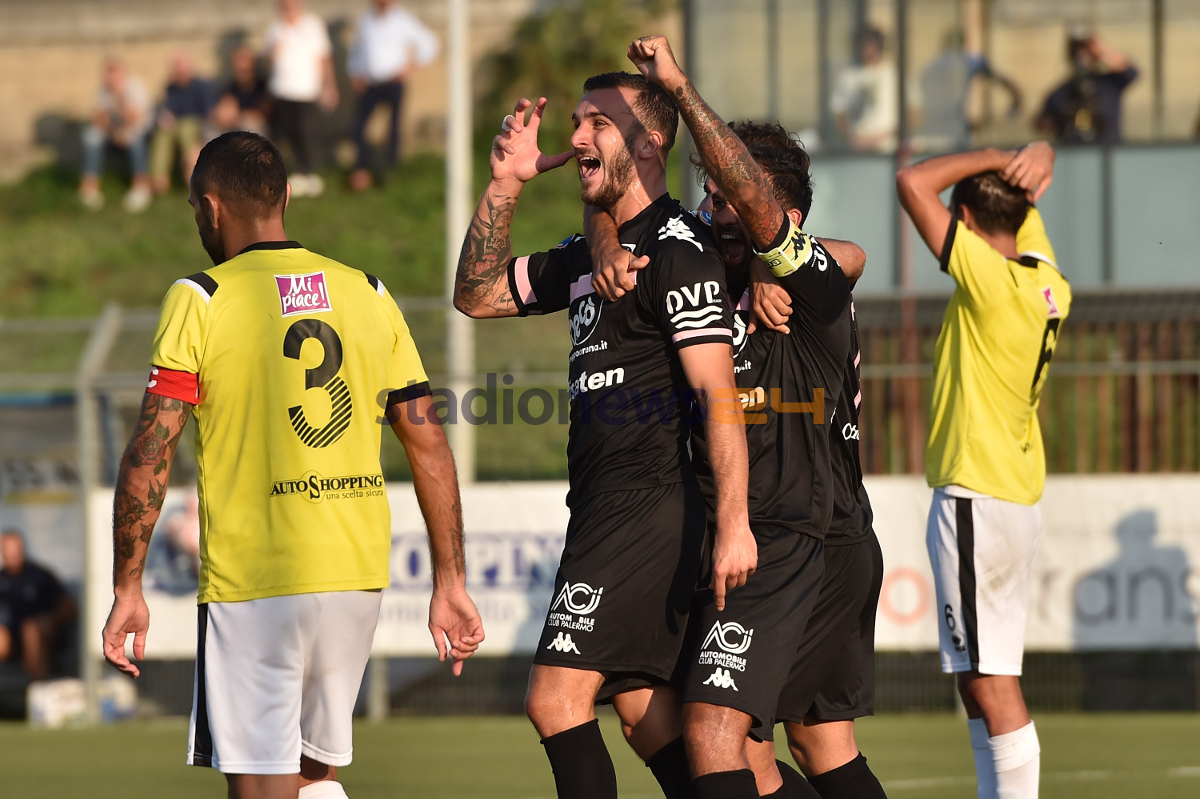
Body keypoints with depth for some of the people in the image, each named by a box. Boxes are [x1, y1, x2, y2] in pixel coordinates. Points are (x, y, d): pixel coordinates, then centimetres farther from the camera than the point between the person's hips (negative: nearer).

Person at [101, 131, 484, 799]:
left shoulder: (200, 301, -5)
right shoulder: (369, 294, 8)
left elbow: (151, 454, -11)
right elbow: (430, 447, 8)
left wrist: (127, 589, -4)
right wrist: (450, 582, 12)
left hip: (252, 589, -5)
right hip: (359, 574, 5)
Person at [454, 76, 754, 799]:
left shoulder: (677, 248, -11)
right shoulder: (590, 253, 18)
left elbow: (718, 391, -17)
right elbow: (478, 295, 24)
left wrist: (734, 523, -25)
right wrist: (505, 186, 11)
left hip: (646, 506, -10)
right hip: (605, 509, 10)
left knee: (557, 699, -13)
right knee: (645, 714, 10)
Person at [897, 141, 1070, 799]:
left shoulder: (989, 277, -16)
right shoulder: (1046, 282, 8)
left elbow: (914, 182, -18)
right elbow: (1024, 200, 23)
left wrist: (998, 159, -8)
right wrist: (1035, 162, 1)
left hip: (976, 501, -9)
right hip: (1019, 495, 9)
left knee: (990, 681, -9)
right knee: (979, 679, 14)